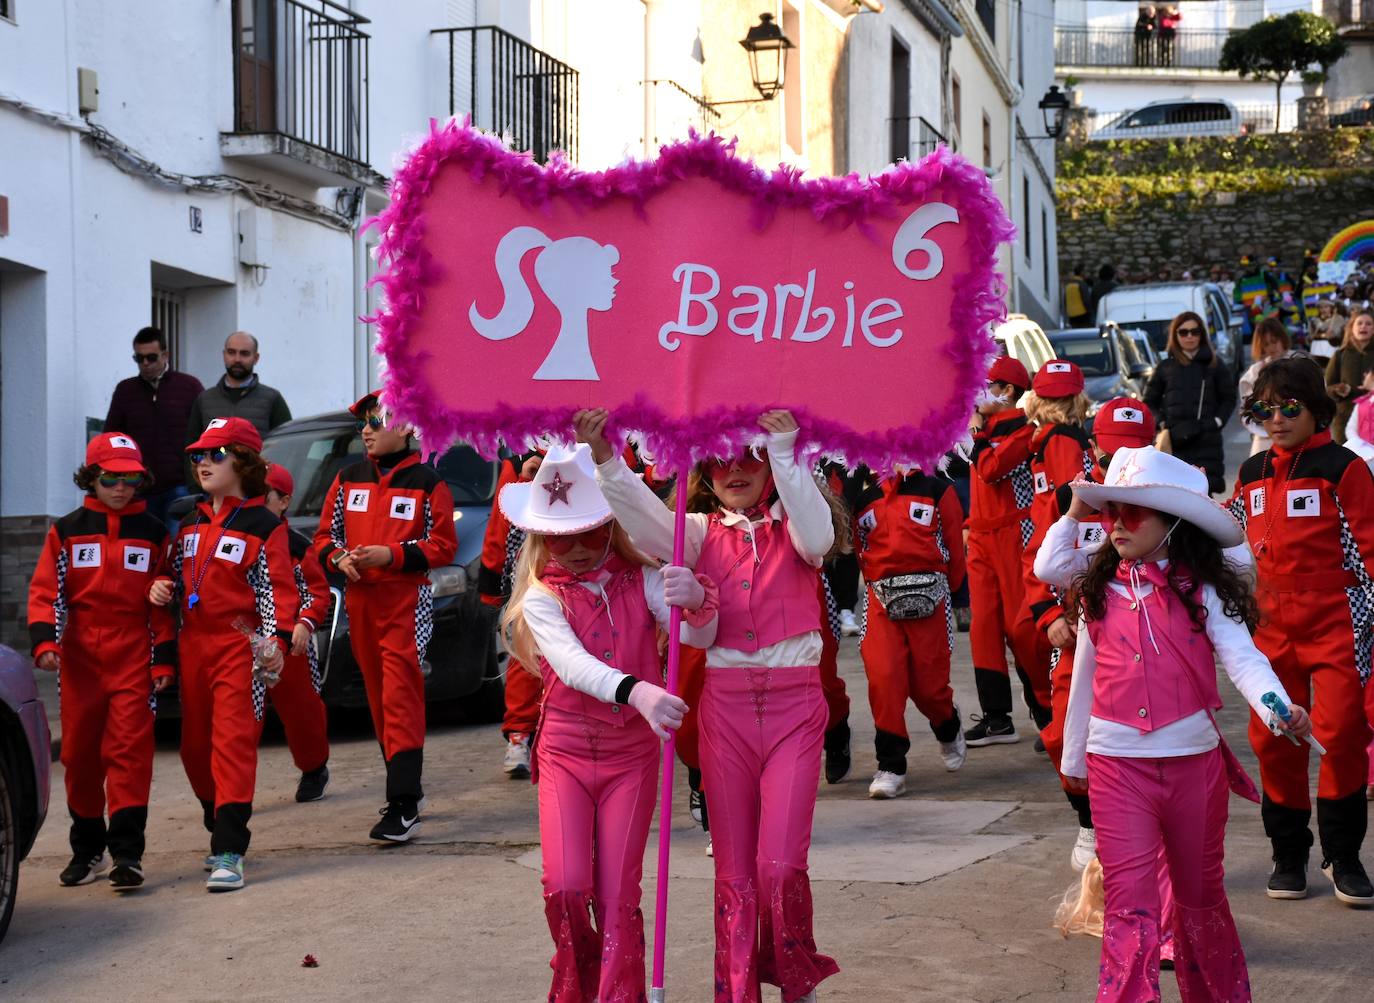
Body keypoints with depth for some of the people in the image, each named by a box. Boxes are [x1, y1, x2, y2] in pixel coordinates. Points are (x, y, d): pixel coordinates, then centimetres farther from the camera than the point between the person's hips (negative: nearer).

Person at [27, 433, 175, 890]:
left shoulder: (152, 532, 8)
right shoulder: (66, 530, 8)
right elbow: (45, 590, 4)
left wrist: (164, 658, 3)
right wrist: (44, 641, -11)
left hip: (133, 656, -2)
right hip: (79, 657, 2)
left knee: (129, 749, -11)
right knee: (80, 751, 6)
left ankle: (127, 852, -13)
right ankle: (87, 849, 17)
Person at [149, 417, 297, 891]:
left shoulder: (264, 526, -2)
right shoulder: (190, 521, 16)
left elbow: (278, 590, -6)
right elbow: (176, 573, 25)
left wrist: (276, 641, -20)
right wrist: (164, 587, 2)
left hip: (240, 646, -7)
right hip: (193, 643, 7)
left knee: (234, 742, -14)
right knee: (195, 745, 10)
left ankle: (229, 852, -17)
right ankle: (222, 829, 27)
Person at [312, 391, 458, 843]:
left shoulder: (427, 482, -3)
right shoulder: (349, 478, 12)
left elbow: (443, 545, -4)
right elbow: (325, 535, 16)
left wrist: (391, 555, -16)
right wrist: (340, 557, -6)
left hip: (407, 602, -6)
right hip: (360, 599, 6)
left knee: (401, 697, -13)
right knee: (378, 697, 10)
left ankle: (404, 807, -17)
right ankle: (407, 784, 24)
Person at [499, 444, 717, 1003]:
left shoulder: (642, 580, -1)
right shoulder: (541, 596, -5)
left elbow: (700, 638, -14)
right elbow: (570, 662, -24)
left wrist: (695, 600, -39)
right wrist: (635, 691, -43)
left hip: (632, 753, 1)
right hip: (565, 752, 0)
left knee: (618, 896, -2)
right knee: (566, 887, -11)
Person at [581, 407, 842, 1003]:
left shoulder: (790, 525, 7)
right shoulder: (701, 531, 10)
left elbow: (817, 538, -16)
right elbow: (646, 523, -8)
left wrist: (786, 454, -23)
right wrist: (607, 462, -24)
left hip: (795, 703, -2)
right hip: (725, 702, 2)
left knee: (781, 865, -10)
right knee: (734, 868, 4)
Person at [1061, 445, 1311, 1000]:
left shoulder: (1202, 590, -5)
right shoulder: (1099, 592, 4)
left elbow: (1241, 656, -17)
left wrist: (1278, 706, -37)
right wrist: (1074, 757, 20)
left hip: (1194, 761, -1)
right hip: (1116, 764, 1)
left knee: (1200, 896, 16)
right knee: (1130, 907, -7)